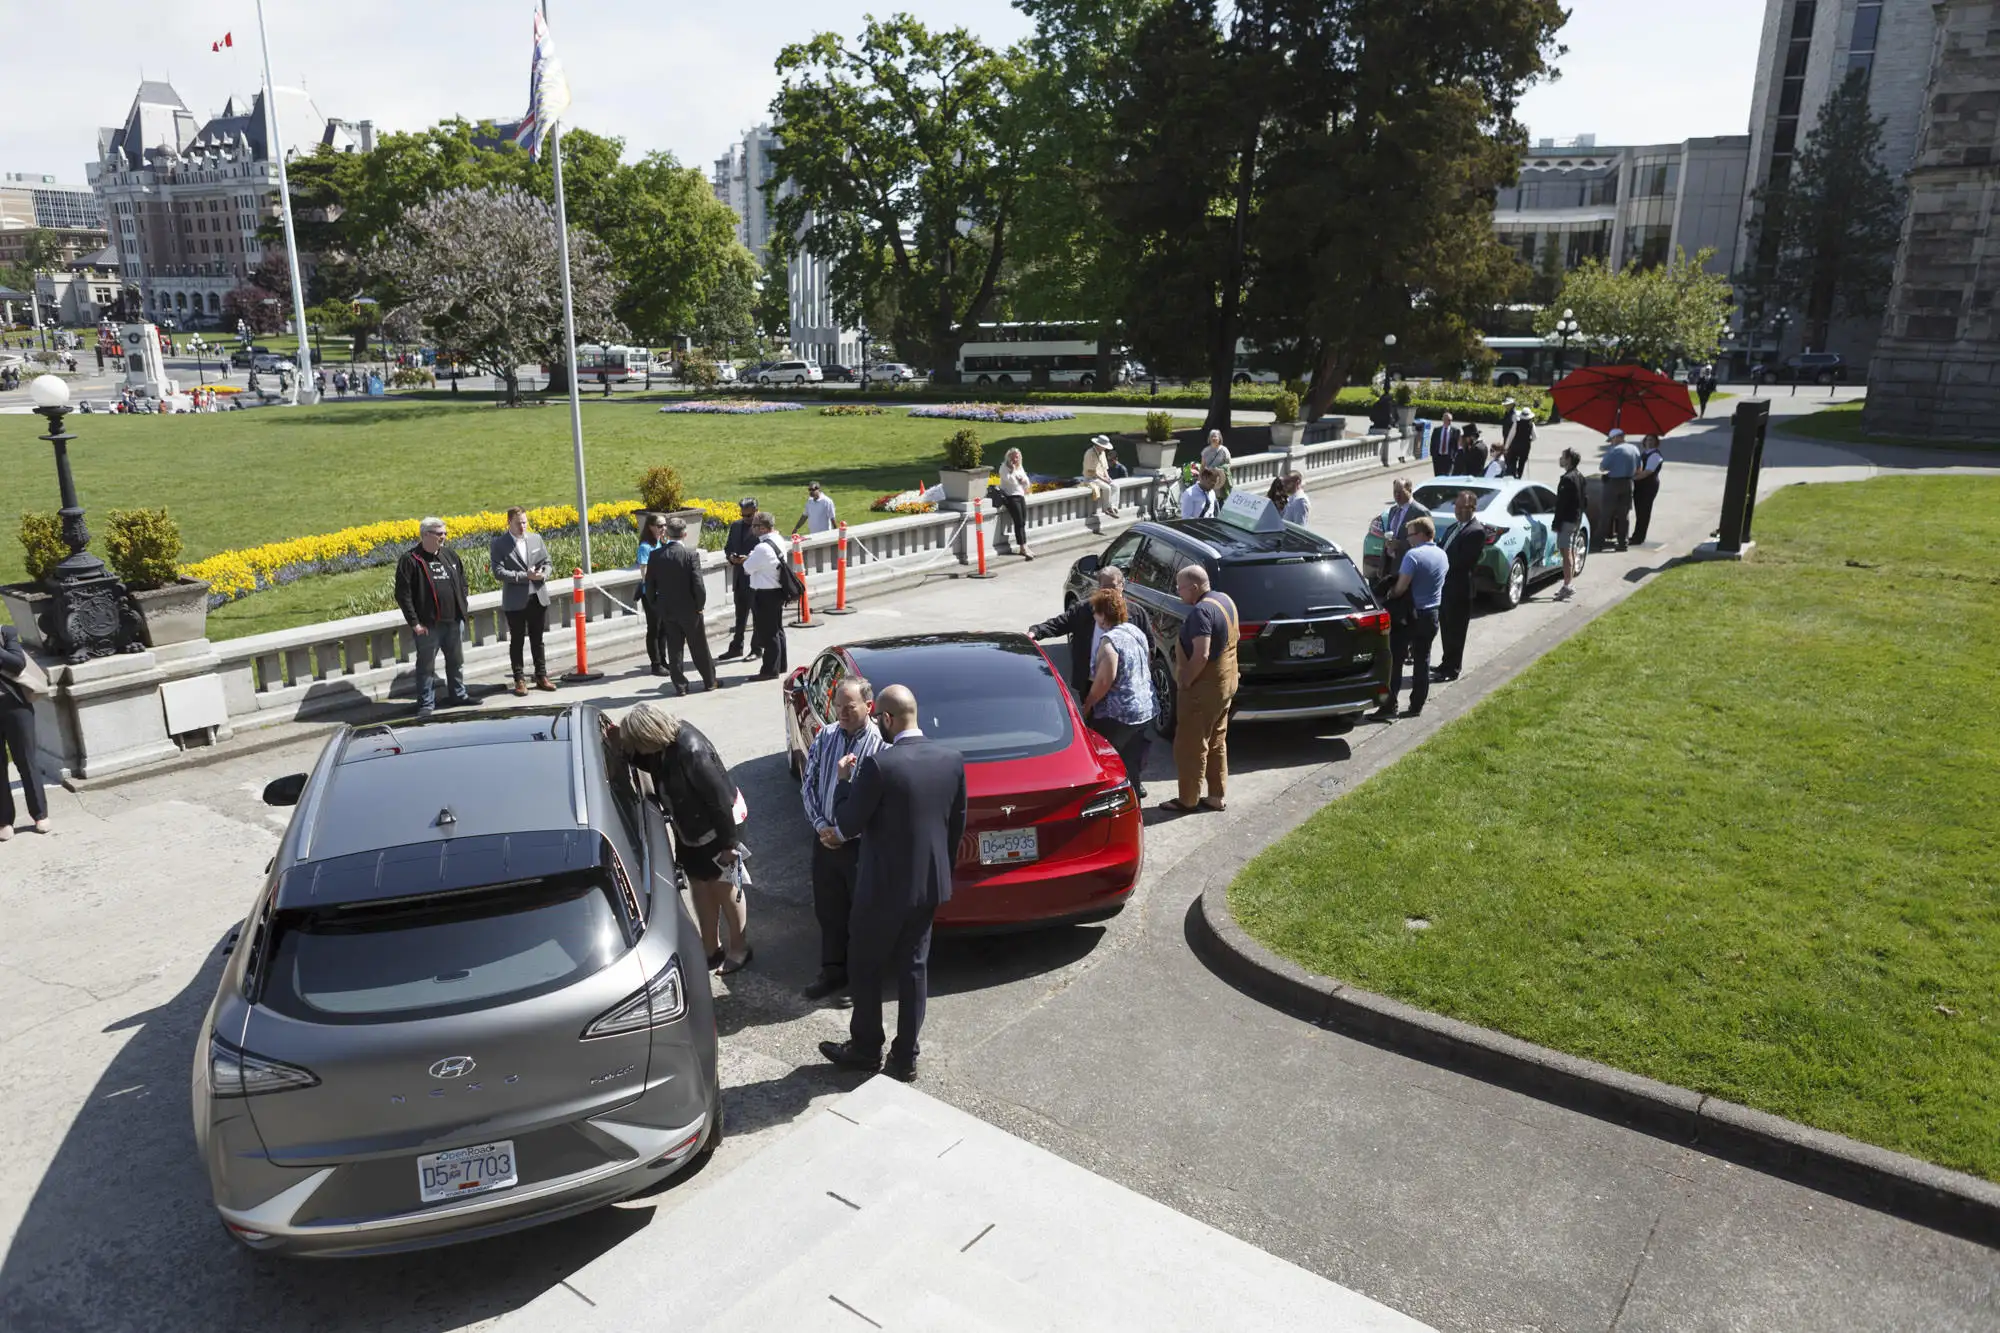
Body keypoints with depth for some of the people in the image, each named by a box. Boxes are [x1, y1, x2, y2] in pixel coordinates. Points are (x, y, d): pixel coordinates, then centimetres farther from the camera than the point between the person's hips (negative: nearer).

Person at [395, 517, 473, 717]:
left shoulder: (450, 555, 10)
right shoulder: (410, 560, -9)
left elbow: (462, 583, 19)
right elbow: (403, 594, -11)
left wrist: (462, 609, 9)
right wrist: (414, 622, -14)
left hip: (454, 621, 6)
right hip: (428, 624, -5)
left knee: (456, 661, 17)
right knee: (426, 665, 2)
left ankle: (459, 694, 31)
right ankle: (426, 703, 11)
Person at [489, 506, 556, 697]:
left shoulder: (536, 538, 7)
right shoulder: (499, 543, -5)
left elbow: (547, 562, 12)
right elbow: (498, 572, -13)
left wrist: (543, 574, -11)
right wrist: (525, 576, -20)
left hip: (538, 597, 3)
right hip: (515, 601, -3)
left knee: (537, 640, 12)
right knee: (516, 641, 5)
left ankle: (541, 676, 20)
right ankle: (519, 680, 12)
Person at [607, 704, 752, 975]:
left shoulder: (691, 753, -35)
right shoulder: (667, 741, -11)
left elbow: (719, 798, -29)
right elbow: (653, 765, 11)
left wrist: (728, 842, -22)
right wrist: (623, 745, -5)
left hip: (718, 828, -8)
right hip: (690, 830, 8)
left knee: (724, 888, 8)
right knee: (700, 887, 18)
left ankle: (739, 948, 28)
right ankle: (712, 948, 35)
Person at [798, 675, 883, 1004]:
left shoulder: (881, 744, -17)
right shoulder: (825, 737, 1)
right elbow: (808, 785, 7)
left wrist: (843, 832, -14)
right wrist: (821, 825, -5)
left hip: (861, 843, -5)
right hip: (824, 838, 5)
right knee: (828, 909, 16)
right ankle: (833, 970, 32)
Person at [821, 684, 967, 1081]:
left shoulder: (879, 765, -22)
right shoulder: (952, 759, -4)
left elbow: (848, 825, -14)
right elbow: (958, 824, 7)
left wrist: (847, 779, -1)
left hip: (885, 887, -6)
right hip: (931, 884, 6)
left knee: (865, 970, 15)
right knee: (913, 968, 16)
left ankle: (866, 1049, 29)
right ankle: (905, 1058, 24)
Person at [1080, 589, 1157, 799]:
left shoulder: (1109, 640, -20)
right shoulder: (1137, 631, 7)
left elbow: (1104, 681, -22)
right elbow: (1148, 666, 17)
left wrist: (1087, 704, -10)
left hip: (1118, 713, -9)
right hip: (1146, 708, 9)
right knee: (1134, 757, 22)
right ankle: (1136, 788, 33)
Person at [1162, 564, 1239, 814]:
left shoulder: (1201, 612, -24)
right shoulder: (1225, 600, 7)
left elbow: (1201, 655, -30)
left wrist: (1185, 682, -18)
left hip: (1204, 689, -10)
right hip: (1225, 683, 10)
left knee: (1189, 746, 3)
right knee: (1217, 743, 17)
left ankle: (1188, 800, 13)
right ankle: (1218, 797, 25)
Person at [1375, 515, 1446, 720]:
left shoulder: (1413, 555, -17)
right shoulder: (1442, 555, 7)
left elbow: (1402, 586, -22)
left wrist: (1389, 595, -2)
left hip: (1410, 615, -7)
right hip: (1431, 615, 7)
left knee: (1395, 660, -3)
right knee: (1422, 661, 12)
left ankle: (1389, 706, -6)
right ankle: (1416, 706, 16)